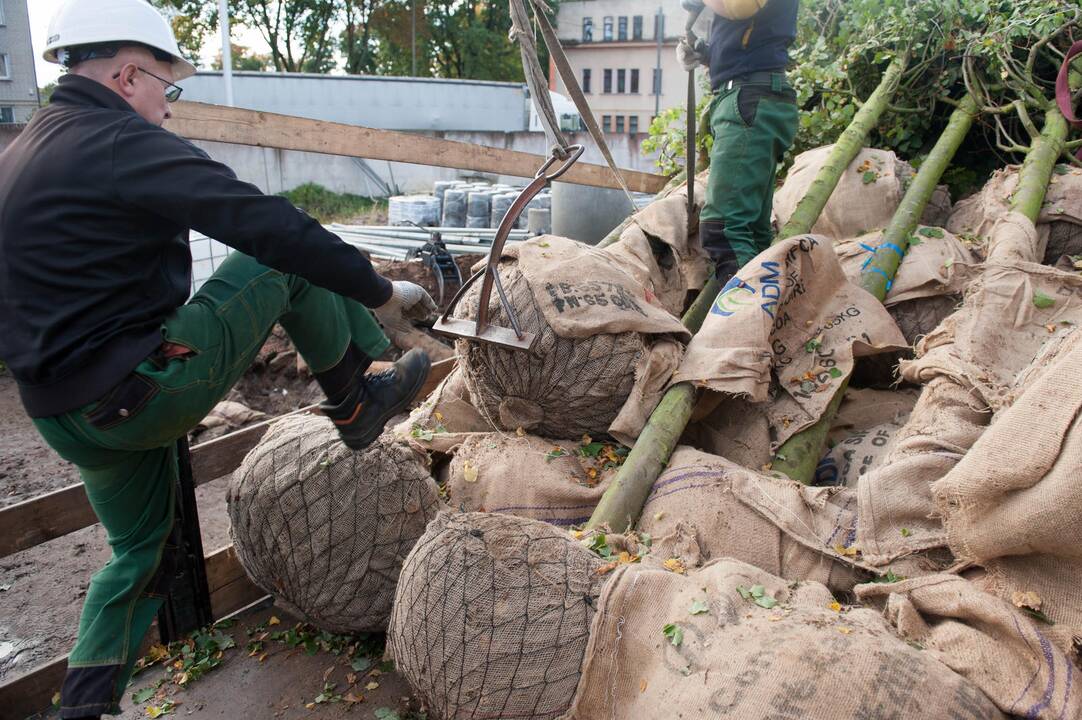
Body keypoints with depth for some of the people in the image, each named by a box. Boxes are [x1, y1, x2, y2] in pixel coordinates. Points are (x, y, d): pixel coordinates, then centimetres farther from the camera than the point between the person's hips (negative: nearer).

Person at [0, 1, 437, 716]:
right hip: (141, 390, -9)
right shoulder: (122, 142, -15)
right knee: (290, 257, -1)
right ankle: (357, 406, 11)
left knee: (141, 551, 25)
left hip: (64, 413, 9)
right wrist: (381, 291, -14)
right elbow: (269, 224, -21)